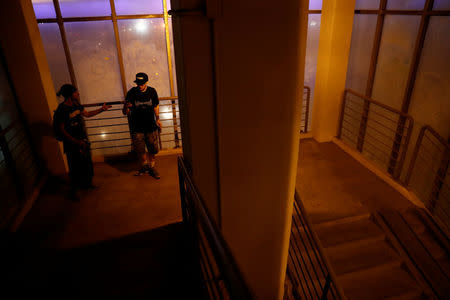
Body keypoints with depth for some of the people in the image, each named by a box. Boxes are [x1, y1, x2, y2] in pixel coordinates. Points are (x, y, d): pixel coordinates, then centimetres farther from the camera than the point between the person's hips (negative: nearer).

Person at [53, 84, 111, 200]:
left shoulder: (76, 105, 3)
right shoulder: (62, 110, -20)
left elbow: (87, 114, 21)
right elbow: (61, 130, -20)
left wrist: (102, 109, 19)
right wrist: (77, 142, -23)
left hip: (83, 141, 8)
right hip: (72, 145, -8)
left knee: (87, 164, 20)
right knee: (76, 168, 3)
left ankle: (86, 184, 42)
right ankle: (73, 191, 22)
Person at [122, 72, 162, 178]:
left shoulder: (152, 91, -3)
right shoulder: (131, 93, -10)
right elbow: (125, 112, -10)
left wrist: (157, 119, 8)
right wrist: (126, 107, -33)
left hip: (151, 126, 1)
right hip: (137, 127, -1)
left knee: (152, 149, 7)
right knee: (140, 150, 5)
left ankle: (151, 167, 29)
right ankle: (144, 166, 31)